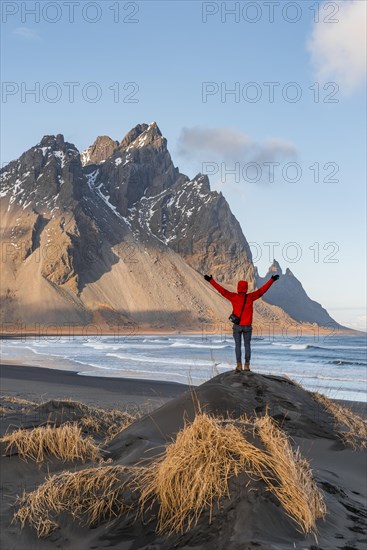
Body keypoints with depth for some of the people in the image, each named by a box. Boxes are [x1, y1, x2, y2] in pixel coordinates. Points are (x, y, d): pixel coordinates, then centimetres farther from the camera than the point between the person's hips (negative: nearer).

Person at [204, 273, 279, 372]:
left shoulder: (234, 297, -8)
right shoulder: (250, 297, -6)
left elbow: (222, 290, -8)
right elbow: (262, 290, -2)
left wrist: (211, 280, -4)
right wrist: (272, 280, 5)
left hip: (237, 326, 0)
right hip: (247, 326, 0)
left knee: (238, 346, 6)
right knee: (247, 345, 11)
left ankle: (239, 365, -1)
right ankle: (246, 365, 8)